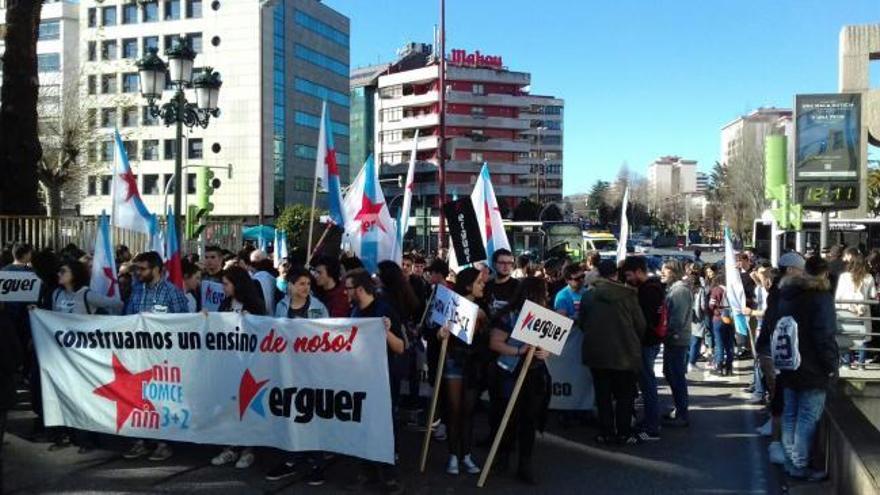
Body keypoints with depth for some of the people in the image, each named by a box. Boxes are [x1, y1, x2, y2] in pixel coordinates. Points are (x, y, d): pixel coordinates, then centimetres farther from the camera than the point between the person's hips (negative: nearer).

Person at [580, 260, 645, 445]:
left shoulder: (588, 296, -5)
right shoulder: (628, 295, -10)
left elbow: (582, 323, 4)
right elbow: (640, 325, -6)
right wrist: (634, 341, 15)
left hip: (597, 352, 2)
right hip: (624, 353, -1)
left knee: (603, 395, 11)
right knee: (625, 395, 11)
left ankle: (606, 432, 13)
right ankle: (624, 433, 12)